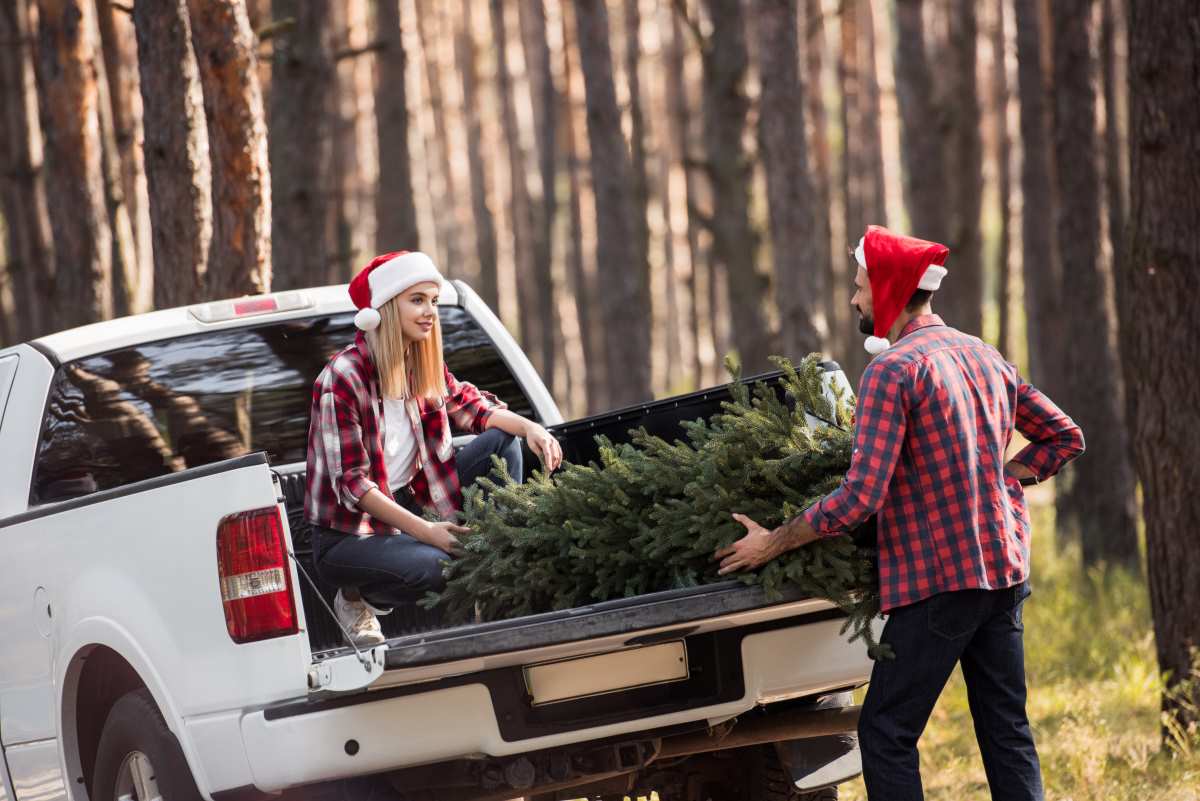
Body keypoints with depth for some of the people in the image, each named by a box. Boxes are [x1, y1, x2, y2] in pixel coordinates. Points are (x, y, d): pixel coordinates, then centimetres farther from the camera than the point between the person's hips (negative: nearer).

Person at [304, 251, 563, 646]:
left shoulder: (422, 367, 2)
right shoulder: (343, 378, -21)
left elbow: (471, 405, 13)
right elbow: (351, 483, -22)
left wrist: (528, 427, -9)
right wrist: (425, 531, -27)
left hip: (409, 505, 8)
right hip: (346, 534, -8)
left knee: (501, 443, -3)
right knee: (442, 566, -34)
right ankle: (358, 599, -2)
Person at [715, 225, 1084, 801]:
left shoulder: (893, 370, -13)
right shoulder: (985, 357, 12)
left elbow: (861, 497, -19)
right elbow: (1064, 437, 20)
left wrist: (773, 543, -10)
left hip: (939, 580, -8)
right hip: (1004, 571, 8)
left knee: (886, 732, -4)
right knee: (1006, 730, 10)